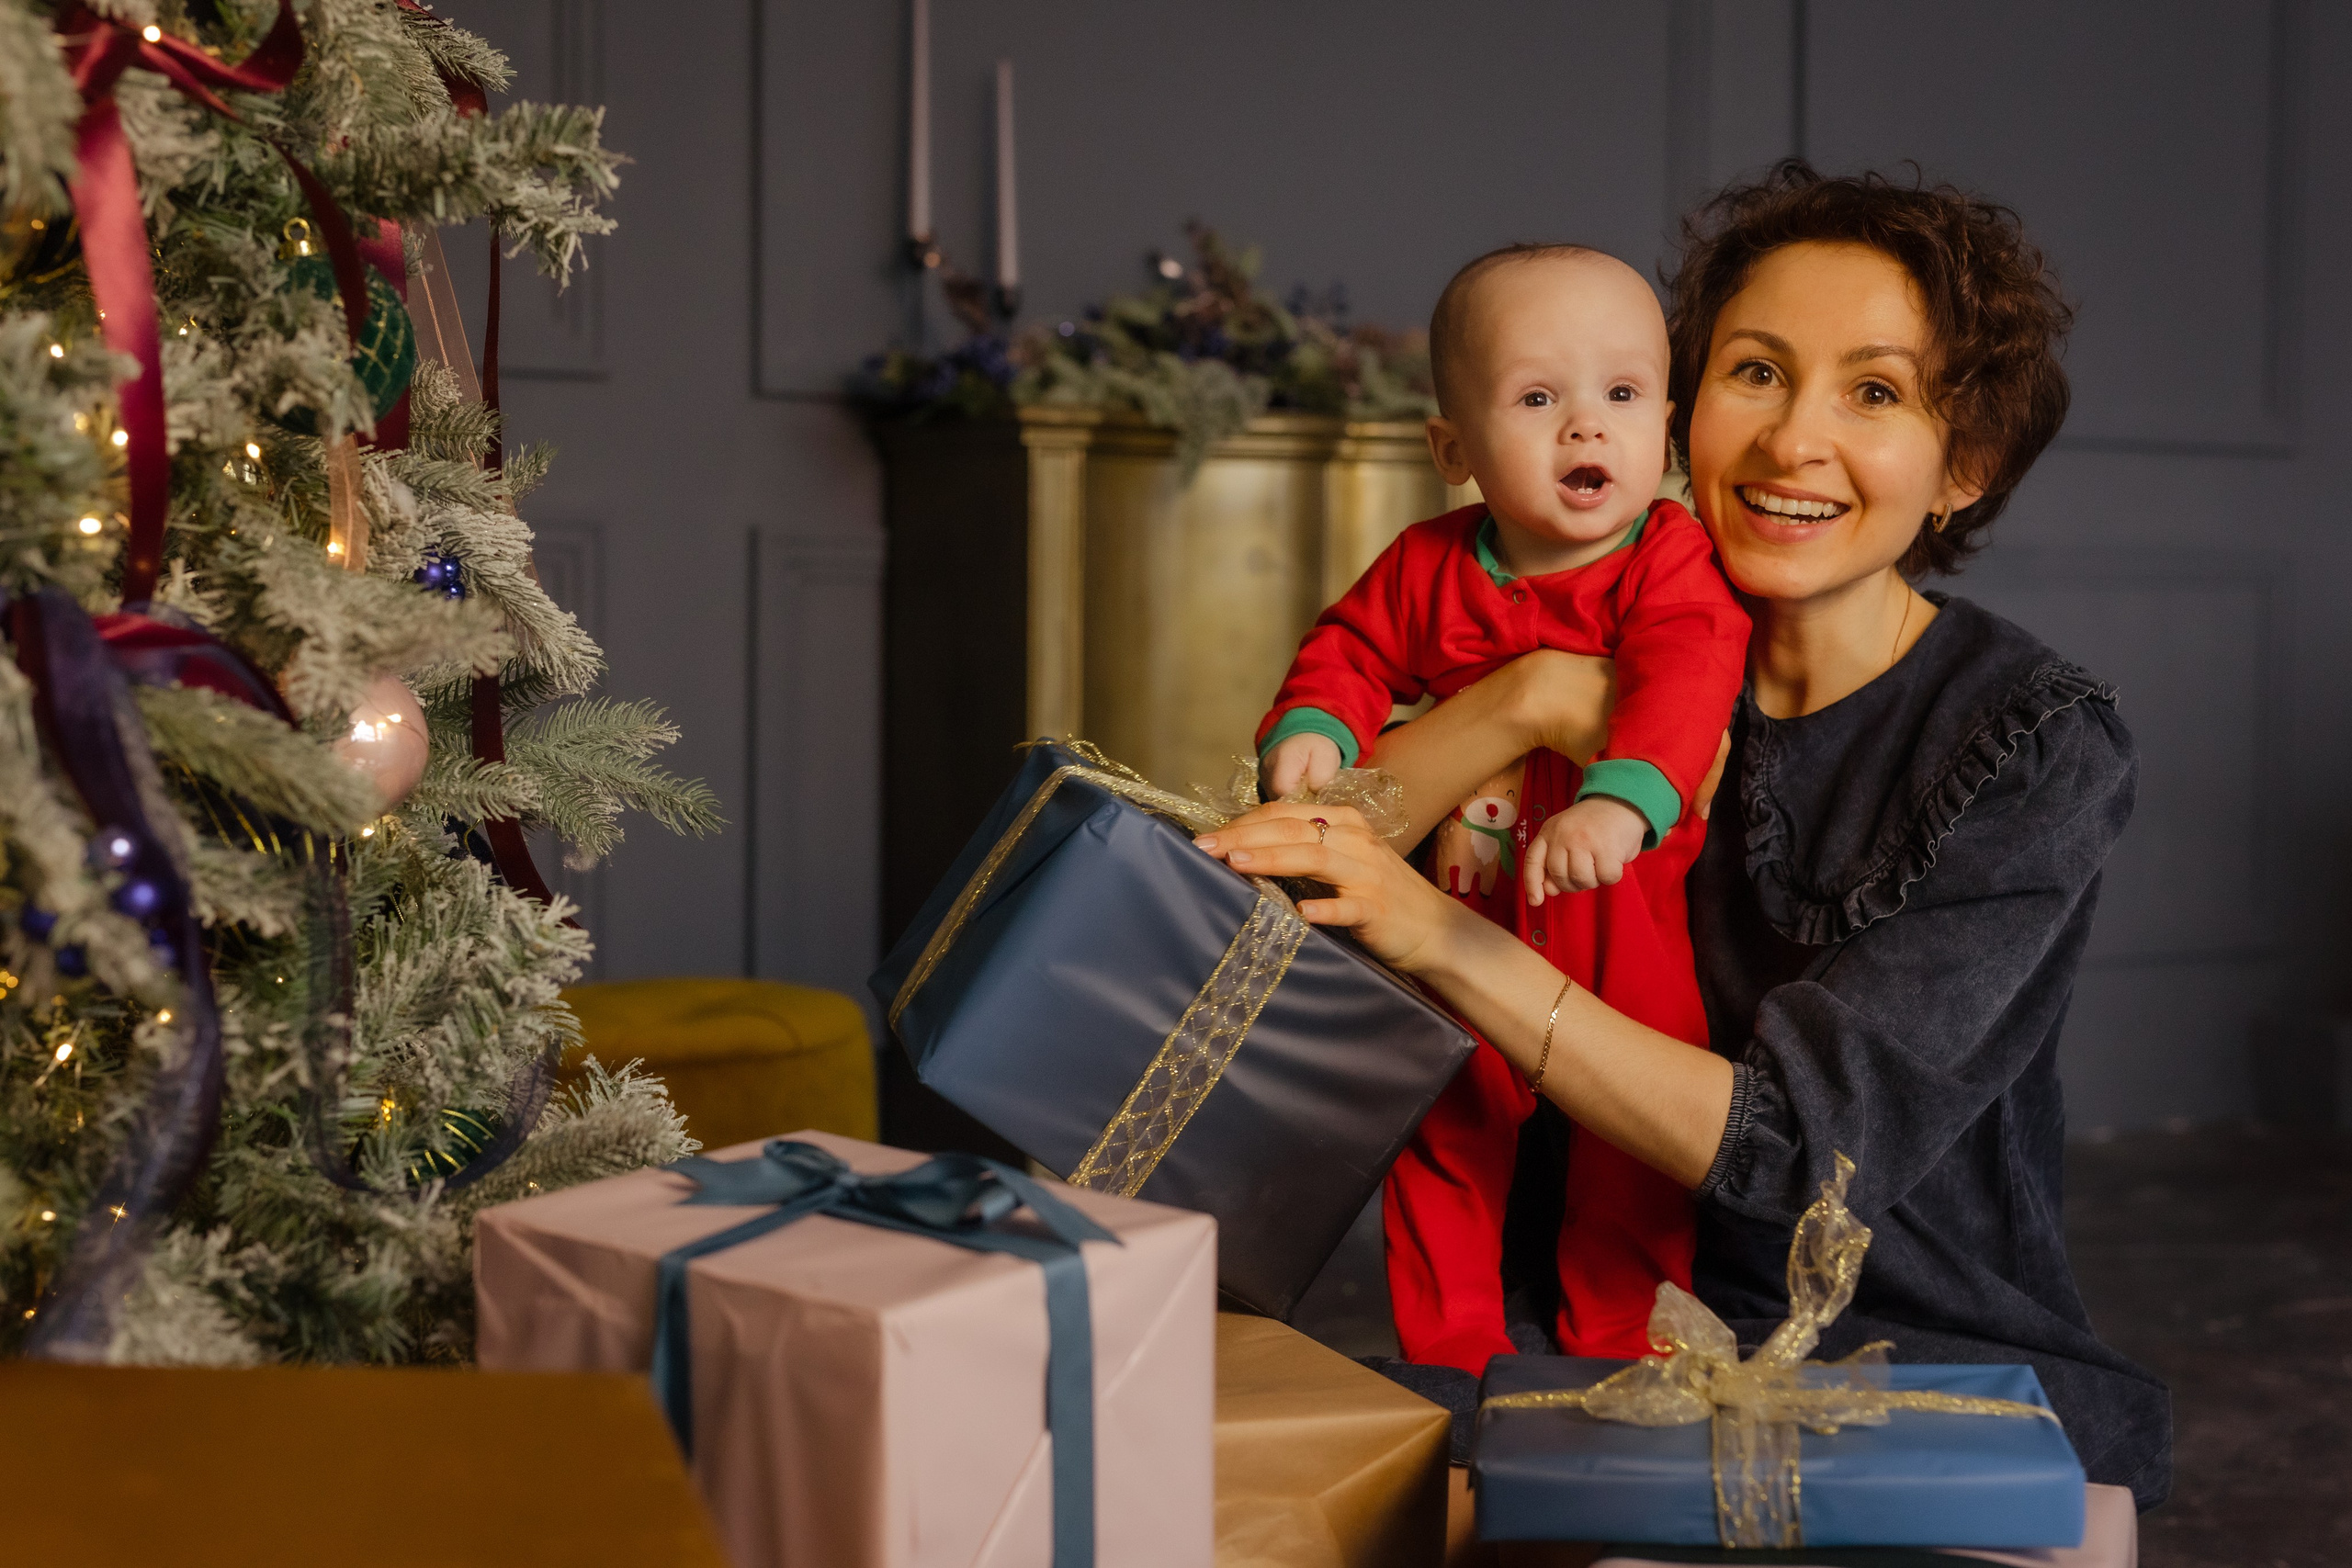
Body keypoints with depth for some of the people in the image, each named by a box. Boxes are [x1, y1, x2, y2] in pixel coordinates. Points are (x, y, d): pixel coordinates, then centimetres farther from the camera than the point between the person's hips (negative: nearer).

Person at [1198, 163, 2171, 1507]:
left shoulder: (2041, 740, -9)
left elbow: (1801, 1142, -20)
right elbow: (1273, 873, -7)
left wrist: (1444, 938, -27)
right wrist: (1526, 698, -21)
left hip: (1965, 1390, -2)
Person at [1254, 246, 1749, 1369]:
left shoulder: (1673, 564, -15)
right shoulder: (1429, 568, -3)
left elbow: (1686, 682, -32)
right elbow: (1352, 649, 9)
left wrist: (1619, 802, -49)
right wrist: (1311, 728, -13)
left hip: (1623, 911, -3)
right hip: (1460, 908, 3)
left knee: (1632, 1145, 6)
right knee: (1445, 1135, 14)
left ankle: (1613, 1345, 26)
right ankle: (1451, 1350, 31)